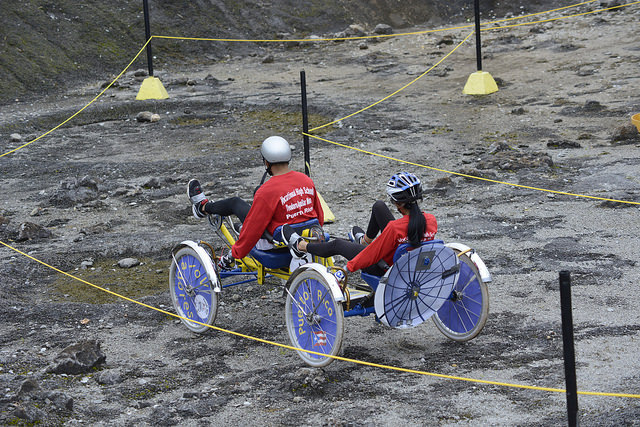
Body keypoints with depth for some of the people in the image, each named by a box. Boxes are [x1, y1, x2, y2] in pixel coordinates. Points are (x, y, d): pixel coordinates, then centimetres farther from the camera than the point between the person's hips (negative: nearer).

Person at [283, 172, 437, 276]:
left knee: (338, 245, 17)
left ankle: (301, 246, 46)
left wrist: (347, 268, -12)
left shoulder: (395, 228, -36)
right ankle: (365, 240, 45)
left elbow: (373, 254, -25)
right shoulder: (431, 221, -18)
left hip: (386, 268, -6)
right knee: (379, 206, 14)